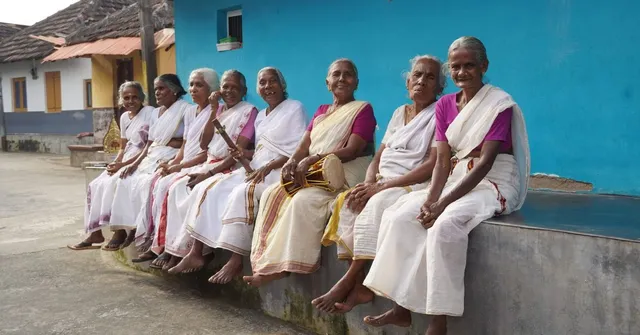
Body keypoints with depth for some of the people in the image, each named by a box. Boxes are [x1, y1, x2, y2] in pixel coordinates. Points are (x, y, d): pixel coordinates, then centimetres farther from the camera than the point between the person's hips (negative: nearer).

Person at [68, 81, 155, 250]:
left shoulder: (149, 112, -11)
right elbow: (123, 148, 17)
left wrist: (123, 164, -19)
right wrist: (115, 163, -5)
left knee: (112, 184, -24)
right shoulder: (124, 117, 13)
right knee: (95, 185, -4)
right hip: (125, 162, 8)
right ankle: (95, 233, 0)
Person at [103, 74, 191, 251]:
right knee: (125, 181, -12)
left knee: (146, 183, -28)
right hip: (152, 158, 7)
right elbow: (149, 144, 16)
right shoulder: (156, 112, 19)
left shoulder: (186, 109, -5)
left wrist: (169, 163, -20)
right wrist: (135, 163, 1)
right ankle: (122, 230, -10)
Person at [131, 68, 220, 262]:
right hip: (183, 165, 8)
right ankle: (154, 241, -16)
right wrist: (171, 164, -3)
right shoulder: (189, 112, 19)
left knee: (166, 185, -27)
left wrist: (178, 166, -16)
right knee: (155, 182, -15)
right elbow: (184, 147, 17)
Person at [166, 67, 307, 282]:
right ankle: (196, 252, -11)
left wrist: (268, 167, -21)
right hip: (256, 168, 8)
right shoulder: (261, 116, 21)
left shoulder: (295, 108, -2)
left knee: (242, 193, -34)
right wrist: (247, 154, -1)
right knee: (210, 190, -11)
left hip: (278, 171, -7)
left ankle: (236, 260, -29)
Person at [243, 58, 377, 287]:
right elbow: (304, 146, 11)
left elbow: (351, 151, -14)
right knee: (271, 194, -12)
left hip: (344, 174, -7)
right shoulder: (321, 111, 21)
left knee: (303, 200, -32)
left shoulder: (363, 109, -1)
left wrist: (311, 160, -22)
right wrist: (292, 162, -13)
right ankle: (268, 261, -15)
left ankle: (281, 266, -24)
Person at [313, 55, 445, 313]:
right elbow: (378, 157, 15)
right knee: (346, 202, -20)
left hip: (416, 185, -6)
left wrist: (382, 186, -20)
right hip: (384, 186, 7)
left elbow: (433, 165, -14)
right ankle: (358, 285, -21)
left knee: (376, 204, -34)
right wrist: (369, 183, -9)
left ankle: (349, 279, -23)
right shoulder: (399, 113, 19)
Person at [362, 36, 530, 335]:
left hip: (493, 184, -6)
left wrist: (443, 203, -25)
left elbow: (485, 162, -19)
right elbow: (443, 159, 1)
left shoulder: (500, 104, -10)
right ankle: (402, 307, -9)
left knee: (445, 224, -33)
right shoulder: (444, 105, 7)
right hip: (456, 180, 6)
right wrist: (430, 199, -17)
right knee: (399, 215, -14)